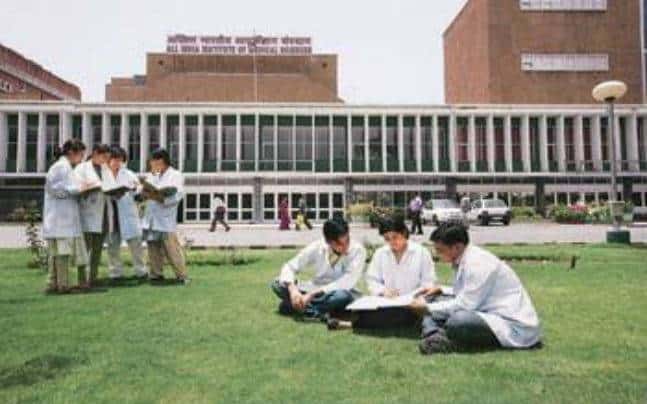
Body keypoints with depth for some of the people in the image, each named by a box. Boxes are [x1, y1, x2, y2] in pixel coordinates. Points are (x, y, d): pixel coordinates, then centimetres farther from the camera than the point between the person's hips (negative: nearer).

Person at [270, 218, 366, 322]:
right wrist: (293, 289, -33)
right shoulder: (317, 247, -13)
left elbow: (347, 283, -29)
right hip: (316, 291, 3)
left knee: (342, 295, -39)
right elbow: (289, 267, -12)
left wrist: (312, 294, -33)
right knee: (277, 284, -16)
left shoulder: (357, 250, -20)